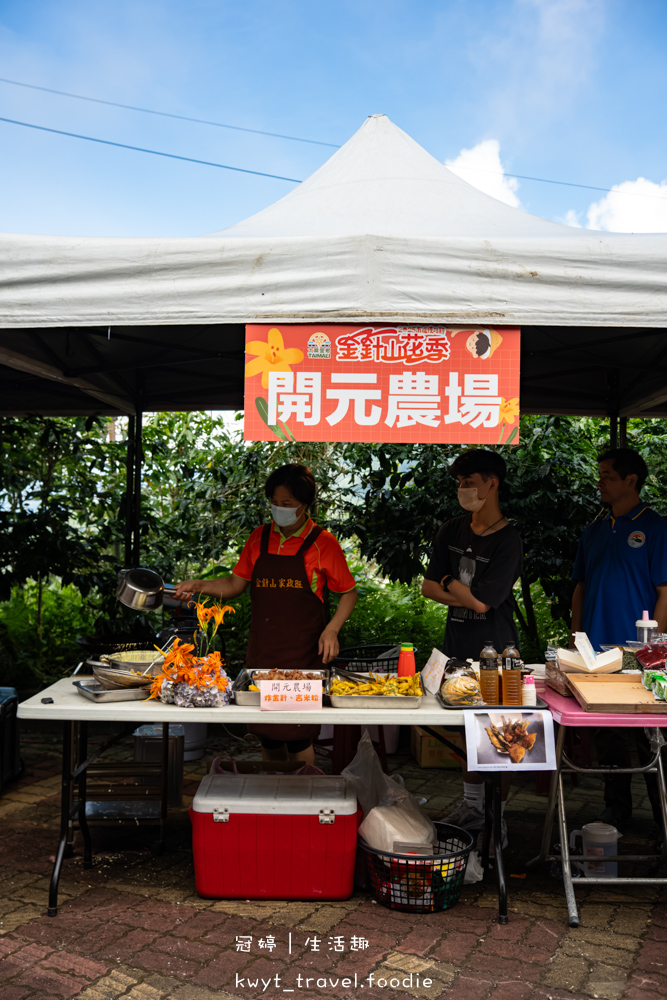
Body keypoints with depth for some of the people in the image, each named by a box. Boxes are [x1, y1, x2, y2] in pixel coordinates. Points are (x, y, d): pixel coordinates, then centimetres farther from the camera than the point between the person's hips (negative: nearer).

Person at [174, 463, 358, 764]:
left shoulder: (322, 543, -4)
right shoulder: (259, 538, 8)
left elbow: (349, 592, 3)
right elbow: (236, 584, 13)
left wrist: (332, 629, -11)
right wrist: (199, 586, -2)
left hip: (301, 656, -4)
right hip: (261, 654, 4)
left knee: (297, 736, -4)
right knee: (267, 734, 12)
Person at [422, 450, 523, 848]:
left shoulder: (508, 541, -14)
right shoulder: (452, 531, 5)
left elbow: (483, 601, -19)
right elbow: (429, 587, 4)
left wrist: (452, 583, -4)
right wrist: (467, 596, -11)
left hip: (495, 651, -6)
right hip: (458, 646, 6)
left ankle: (497, 818, 16)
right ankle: (472, 806, 30)